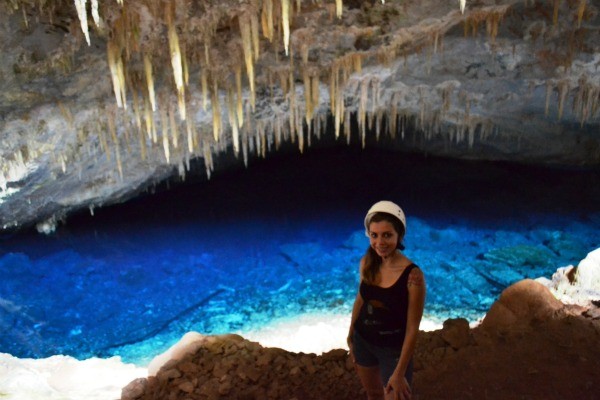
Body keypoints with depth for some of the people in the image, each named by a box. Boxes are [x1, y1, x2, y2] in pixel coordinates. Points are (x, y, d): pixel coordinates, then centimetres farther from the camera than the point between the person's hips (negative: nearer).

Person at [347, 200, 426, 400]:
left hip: (393, 349, -5)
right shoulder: (366, 263, -10)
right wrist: (351, 335, 15)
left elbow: (412, 327, -20)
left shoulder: (412, 275, -26)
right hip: (363, 341, 5)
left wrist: (399, 373, -17)